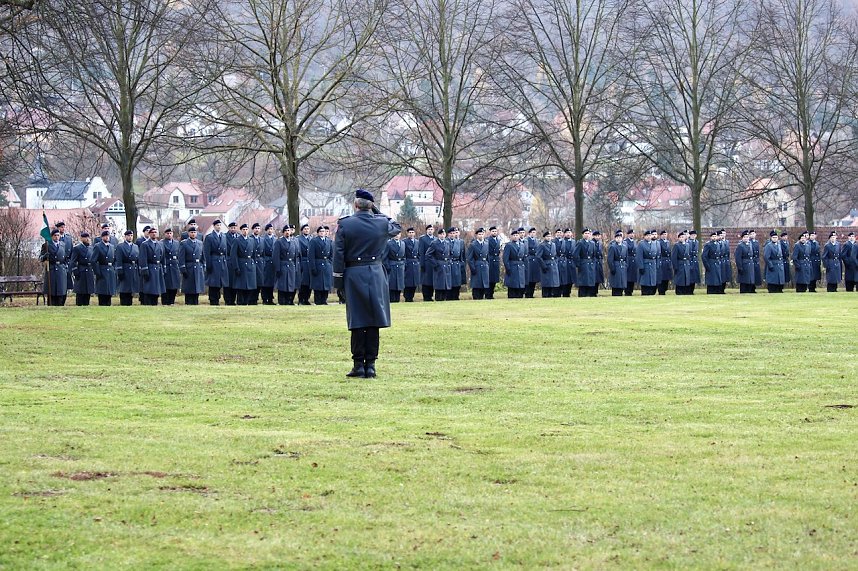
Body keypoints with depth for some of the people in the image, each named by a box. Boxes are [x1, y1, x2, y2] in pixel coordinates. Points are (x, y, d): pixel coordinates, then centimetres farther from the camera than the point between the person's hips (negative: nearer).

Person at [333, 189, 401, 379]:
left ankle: (359, 364, 3)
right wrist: (377, 212, 15)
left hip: (353, 276, -1)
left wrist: (339, 278, 2)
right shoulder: (381, 223, -1)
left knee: (357, 322, 3)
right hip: (376, 275, 1)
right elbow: (397, 227, 23)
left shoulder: (345, 224, -5)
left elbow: (338, 255, -5)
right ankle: (370, 364, 3)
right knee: (374, 322, 4)